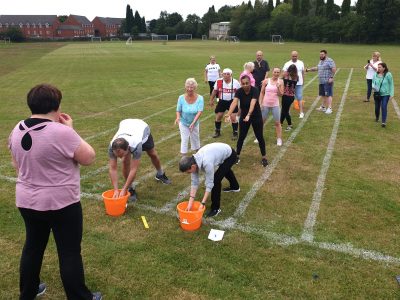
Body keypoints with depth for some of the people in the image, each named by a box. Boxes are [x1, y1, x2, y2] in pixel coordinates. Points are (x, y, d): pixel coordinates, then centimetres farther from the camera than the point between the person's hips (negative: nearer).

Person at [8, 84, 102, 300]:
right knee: (70, 253, 8)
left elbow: (16, 165, 11)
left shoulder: (17, 130, -1)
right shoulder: (62, 132, -25)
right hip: (61, 204, -7)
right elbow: (89, 158, -14)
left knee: (32, 246, 24)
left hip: (26, 201, 7)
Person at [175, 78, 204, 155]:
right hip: (183, 123, -1)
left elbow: (199, 112, -26)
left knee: (195, 138, 20)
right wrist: (178, 117, -32)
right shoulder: (181, 98, -19)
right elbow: (178, 110, -11)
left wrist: (193, 122, -37)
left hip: (195, 123, 2)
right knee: (184, 140, -1)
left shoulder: (200, 98, -20)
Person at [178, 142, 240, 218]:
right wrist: (190, 203, -16)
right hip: (222, 152, 8)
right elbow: (194, 182, -13)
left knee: (216, 180, -17)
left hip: (230, 155, -8)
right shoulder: (193, 162, -18)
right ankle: (235, 187, 67)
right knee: (225, 169, 36)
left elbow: (209, 184, -34)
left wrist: (202, 204, -31)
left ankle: (215, 208, 1)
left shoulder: (207, 163, -42)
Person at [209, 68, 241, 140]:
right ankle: (217, 132, 26)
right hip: (222, 102, 2)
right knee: (218, 117, 7)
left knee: (233, 118, -2)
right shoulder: (218, 82, -10)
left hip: (232, 101, -2)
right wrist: (211, 100, 10)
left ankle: (235, 133, 14)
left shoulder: (235, 82, -12)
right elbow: (215, 91, 6)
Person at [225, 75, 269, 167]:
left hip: (256, 117, -2)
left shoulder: (255, 90, -24)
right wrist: (228, 114, -49)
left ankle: (264, 157, 21)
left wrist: (248, 115, -57)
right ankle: (237, 156, 24)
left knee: (260, 137, 6)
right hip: (243, 116, 2)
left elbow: (252, 103, -40)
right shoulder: (239, 91, -16)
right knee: (241, 137, 7)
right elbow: (234, 102, -33)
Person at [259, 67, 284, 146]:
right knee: (261, 121, 9)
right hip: (265, 104, 1)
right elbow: (262, 93, 3)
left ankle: (279, 139, 11)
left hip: (275, 105, 0)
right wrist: (260, 103, -2)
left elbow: (281, 94, -5)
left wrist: (278, 87, -22)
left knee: (277, 122, 3)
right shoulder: (266, 81, -2)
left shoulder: (280, 81, -1)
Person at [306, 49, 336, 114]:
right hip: (321, 82, 9)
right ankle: (323, 107, 26)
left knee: (328, 95, -9)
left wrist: (331, 77, -23)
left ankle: (329, 108, -8)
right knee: (323, 95, 16)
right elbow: (317, 68, 33)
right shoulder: (320, 61, 18)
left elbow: (334, 69, -18)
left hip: (327, 82, -9)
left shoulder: (329, 60, -10)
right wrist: (309, 69, 32)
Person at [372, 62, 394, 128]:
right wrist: (373, 87, -12)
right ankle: (377, 117, 41)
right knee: (377, 107, 15)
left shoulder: (388, 75, -10)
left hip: (385, 94, -3)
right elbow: (373, 82, 12)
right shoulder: (375, 75, -2)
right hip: (377, 94, 4)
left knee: (384, 107, -12)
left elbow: (391, 85, -5)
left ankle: (384, 122, -9)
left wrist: (391, 94, -7)